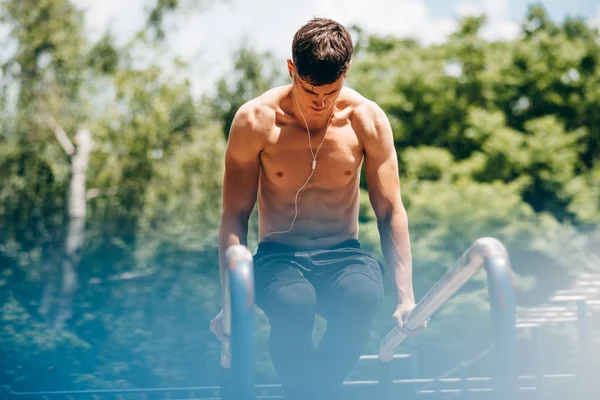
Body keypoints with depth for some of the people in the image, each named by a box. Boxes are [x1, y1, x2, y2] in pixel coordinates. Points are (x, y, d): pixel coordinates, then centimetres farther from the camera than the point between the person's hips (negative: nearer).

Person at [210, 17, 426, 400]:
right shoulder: (255, 121, -7)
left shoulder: (368, 120, -3)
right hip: (278, 256, -1)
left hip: (343, 255, 1)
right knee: (293, 302, -38)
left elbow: (391, 211, 0)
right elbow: (235, 216, -4)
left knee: (365, 295, -36)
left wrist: (406, 296, -10)